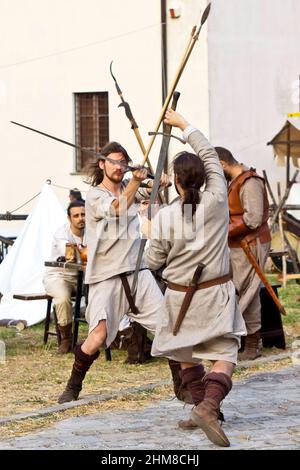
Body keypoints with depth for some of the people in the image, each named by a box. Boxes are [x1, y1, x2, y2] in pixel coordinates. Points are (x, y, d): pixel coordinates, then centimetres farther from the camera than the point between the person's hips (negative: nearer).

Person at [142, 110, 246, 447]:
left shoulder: (164, 218, -13)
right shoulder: (217, 202, -11)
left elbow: (154, 262, -1)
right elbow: (209, 155, 3)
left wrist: (149, 233, 18)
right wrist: (183, 125, 14)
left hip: (180, 296, 1)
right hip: (216, 293, -1)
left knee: (186, 355, 20)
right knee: (224, 354, -3)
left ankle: (204, 408, 22)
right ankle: (209, 405, -26)